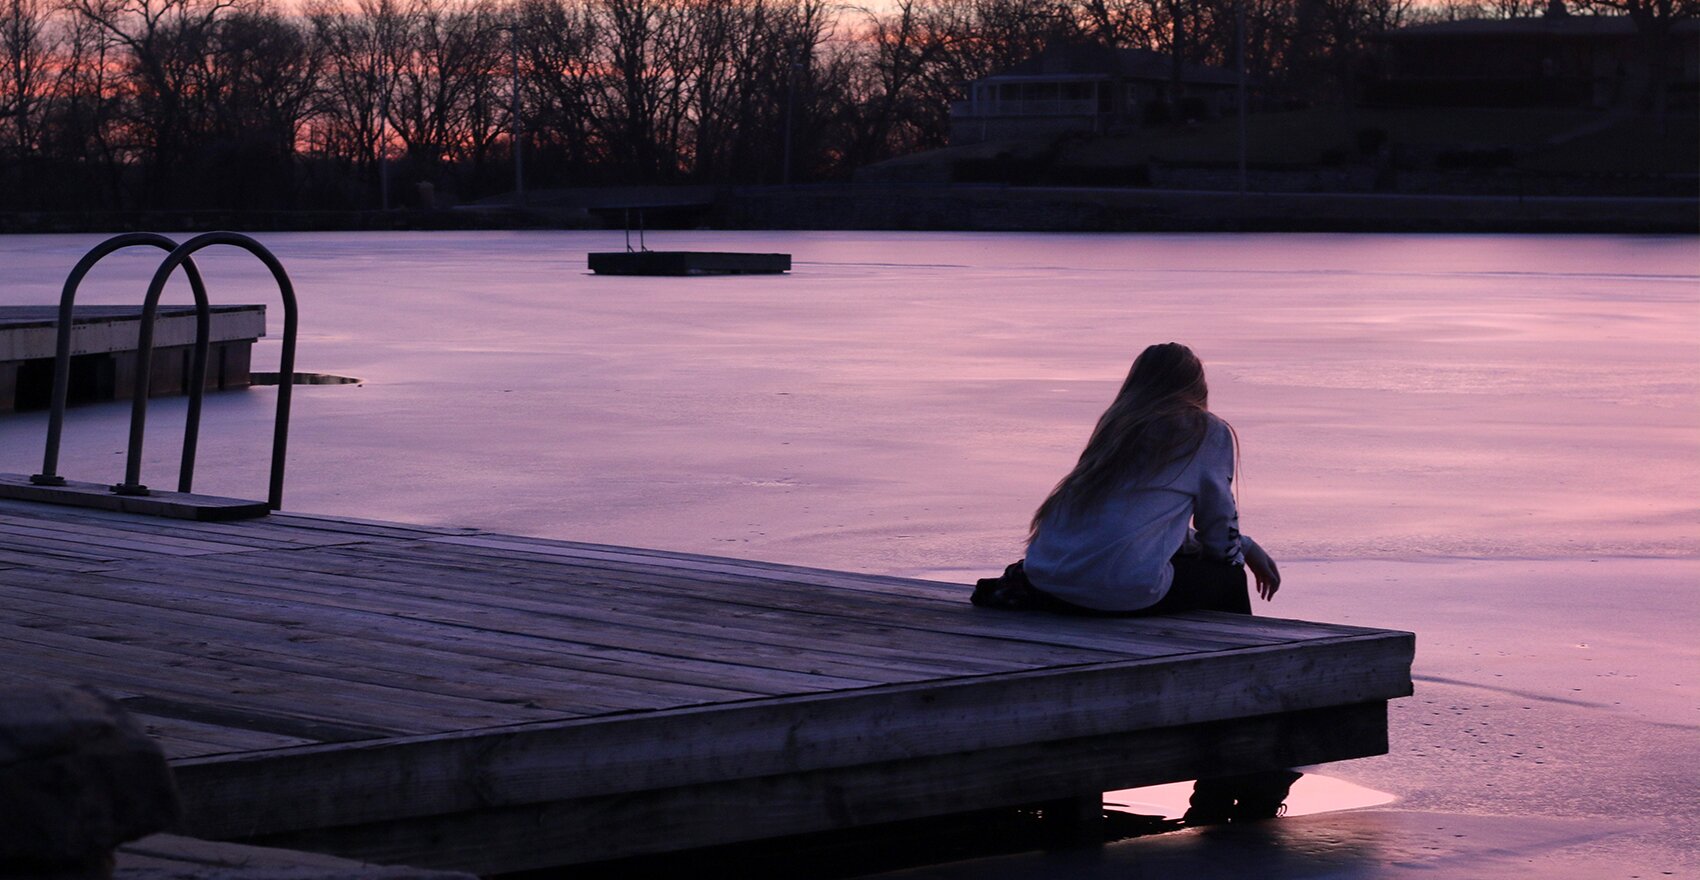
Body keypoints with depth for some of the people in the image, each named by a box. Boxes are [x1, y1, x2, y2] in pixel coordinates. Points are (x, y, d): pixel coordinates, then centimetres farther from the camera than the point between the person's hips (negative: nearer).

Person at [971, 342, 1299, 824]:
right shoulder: (1208, 433, 8)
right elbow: (1221, 536, 11)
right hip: (1125, 586, -7)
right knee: (1227, 581, 19)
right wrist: (1245, 551, 36)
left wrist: (1244, 547, 42)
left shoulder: (1118, 425, 24)